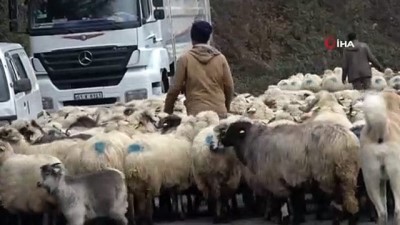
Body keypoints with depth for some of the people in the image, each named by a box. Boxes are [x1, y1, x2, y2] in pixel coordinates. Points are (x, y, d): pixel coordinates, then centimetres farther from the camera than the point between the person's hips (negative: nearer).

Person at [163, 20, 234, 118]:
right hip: (220, 112, 3)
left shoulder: (185, 59, -1)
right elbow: (229, 87, 10)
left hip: (196, 113, -3)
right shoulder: (220, 58, 7)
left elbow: (176, 87, 0)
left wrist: (167, 110, 12)